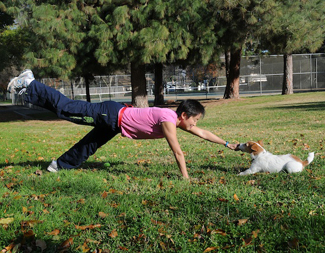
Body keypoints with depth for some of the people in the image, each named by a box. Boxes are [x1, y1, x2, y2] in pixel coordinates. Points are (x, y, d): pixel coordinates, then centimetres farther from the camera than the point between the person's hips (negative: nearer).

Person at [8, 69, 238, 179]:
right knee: (66, 108, 2)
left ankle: (61, 165, 35)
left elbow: (202, 133, 10)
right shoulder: (169, 120, -25)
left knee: (89, 146, 19)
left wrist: (228, 144, 13)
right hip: (112, 116, -8)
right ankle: (28, 84, 13)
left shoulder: (179, 119, 1)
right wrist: (186, 179, -24)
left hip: (115, 118, 8)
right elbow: (178, 152, -27)